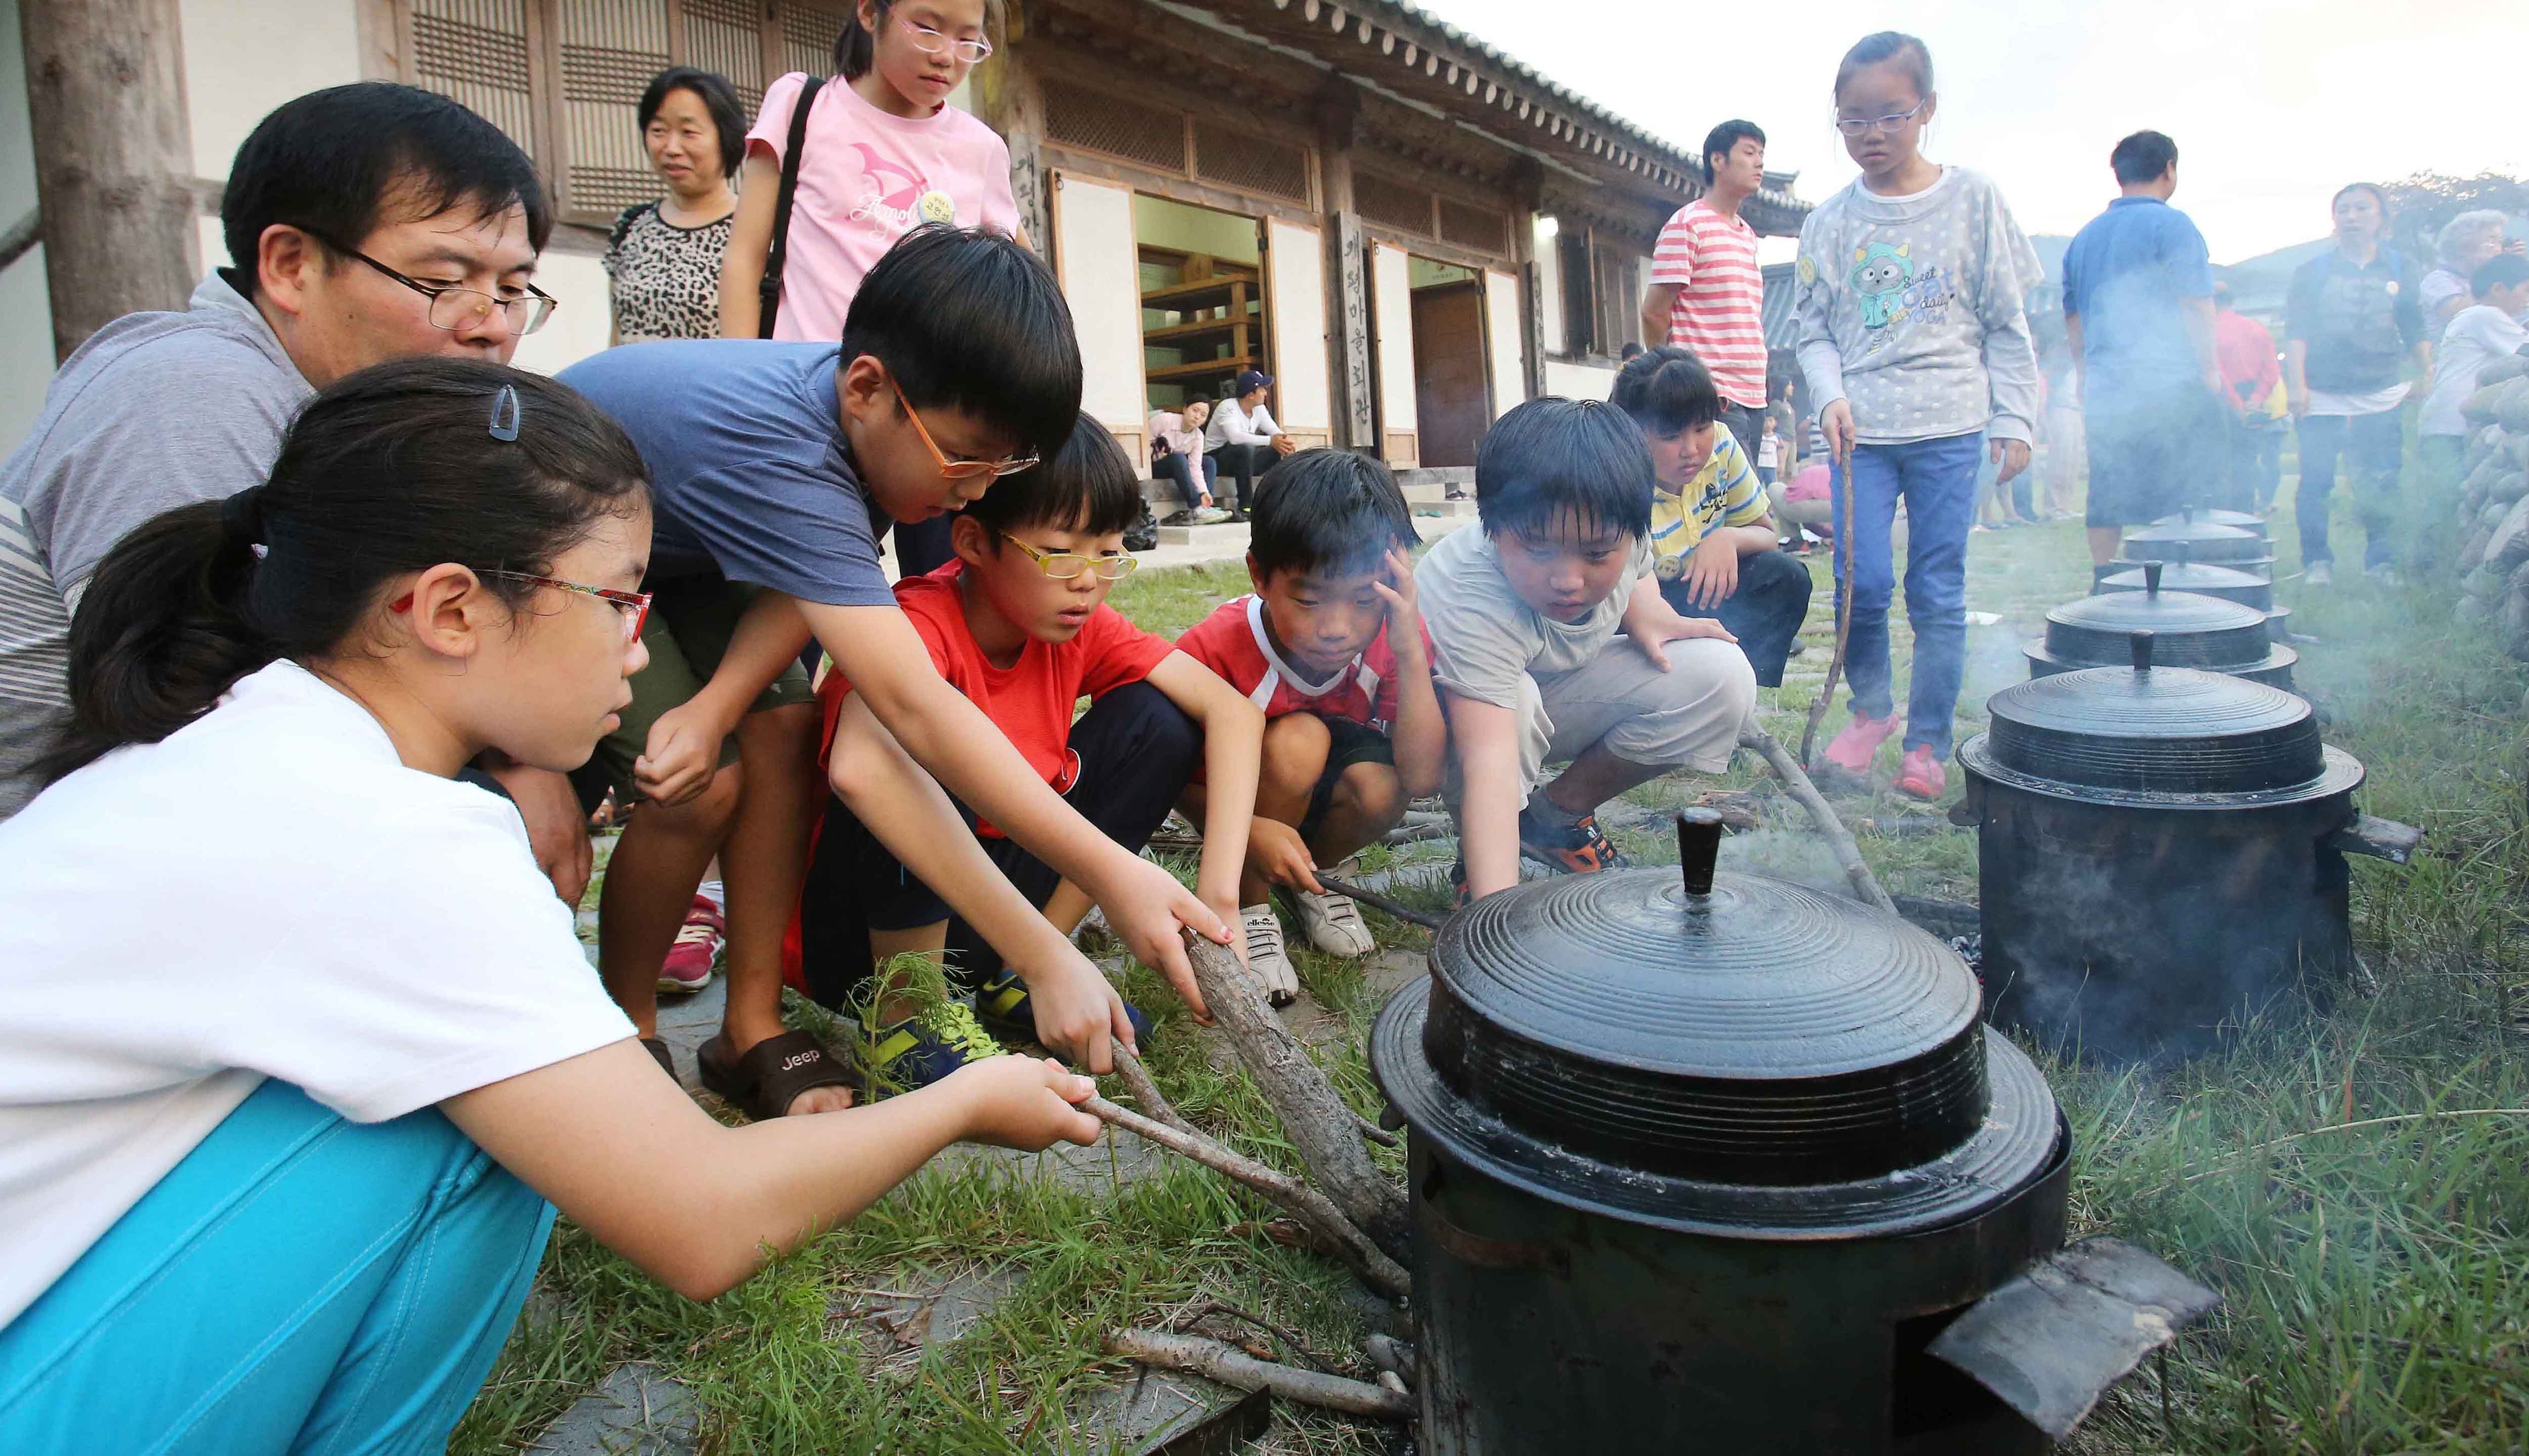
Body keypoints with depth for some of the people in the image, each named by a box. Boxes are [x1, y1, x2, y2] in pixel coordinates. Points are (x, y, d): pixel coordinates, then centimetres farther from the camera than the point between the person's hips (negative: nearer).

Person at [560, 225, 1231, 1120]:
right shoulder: (775, 452, -43)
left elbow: (806, 585, -16)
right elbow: (915, 709, -49)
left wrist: (716, 702, -36)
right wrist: (1111, 875, -50)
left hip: (673, 547, 7)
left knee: (785, 732, -11)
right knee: (702, 788, -19)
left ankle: (751, 1035, 1)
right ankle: (627, 1032, 6)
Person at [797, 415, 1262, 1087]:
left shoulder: (1082, 628, -6)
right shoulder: (920, 628, -27)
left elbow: (1230, 708, -11)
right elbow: (861, 768, -48)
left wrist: (1218, 895, -26)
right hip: (861, 930, -6)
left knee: (1157, 719, -8)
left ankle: (1003, 976, 0)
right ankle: (903, 1014, -13)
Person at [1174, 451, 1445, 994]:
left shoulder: (1393, 639, -21)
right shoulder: (1215, 648, -29)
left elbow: (1421, 779, -30)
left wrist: (1411, 652, -38)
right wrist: (1248, 831, -38)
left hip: (1320, 796, 3)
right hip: (1242, 803, -3)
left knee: (1381, 789, -31)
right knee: (1299, 740, -34)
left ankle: (1305, 881, 3)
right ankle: (1248, 906, -12)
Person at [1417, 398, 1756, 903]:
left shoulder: (1616, 527, -21)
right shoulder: (1471, 605, -41)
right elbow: (1490, 764, -51)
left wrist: (1646, 611, -16)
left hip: (1555, 699, 6)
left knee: (1721, 677, -13)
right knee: (1520, 698, -40)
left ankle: (1558, 815, 2)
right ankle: (1474, 861, -10)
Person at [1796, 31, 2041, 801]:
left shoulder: (1973, 201, 4)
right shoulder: (1830, 221, 7)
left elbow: (2008, 324, 6)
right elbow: (1814, 329, 10)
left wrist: (2015, 420, 1)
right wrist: (1831, 397, -8)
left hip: (1952, 426, -1)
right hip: (1861, 432, 1)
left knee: (1938, 592, 1)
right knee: (1863, 582, -9)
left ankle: (1928, 744, 13)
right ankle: (1871, 705, 18)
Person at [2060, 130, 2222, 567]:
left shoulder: (2085, 235, 14)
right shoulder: (2171, 224, -6)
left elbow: (2072, 317, 20)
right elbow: (2196, 306, -11)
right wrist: (2209, 369, -4)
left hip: (2104, 395, 6)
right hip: (2171, 388, -6)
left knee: (2106, 504, 10)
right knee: (2181, 510, -1)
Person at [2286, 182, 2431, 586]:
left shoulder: (2399, 269, 13)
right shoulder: (2312, 272, 7)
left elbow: (2416, 332, 14)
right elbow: (2295, 332, -1)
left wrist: (2428, 377, 6)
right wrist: (2296, 384, -12)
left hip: (2381, 397, 2)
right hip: (2322, 397, -1)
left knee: (2382, 484, -2)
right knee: (2316, 482, -5)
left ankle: (2381, 561, 8)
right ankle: (2317, 561, 5)